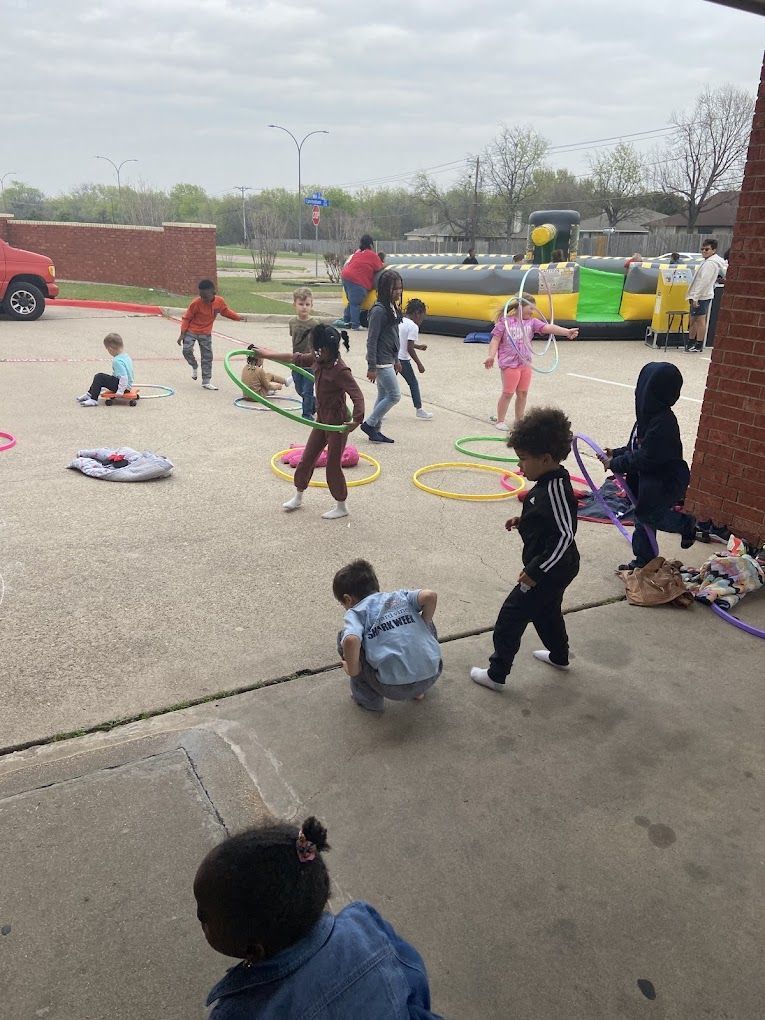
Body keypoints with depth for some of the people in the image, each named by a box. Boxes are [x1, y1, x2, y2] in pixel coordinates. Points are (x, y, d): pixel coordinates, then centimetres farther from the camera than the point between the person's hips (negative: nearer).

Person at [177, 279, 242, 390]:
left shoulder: (220, 302, -10)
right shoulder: (196, 303, -20)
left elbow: (226, 311, 13)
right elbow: (186, 318, -11)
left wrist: (238, 317, 7)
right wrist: (182, 334, -13)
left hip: (206, 334, 3)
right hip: (191, 331, -3)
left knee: (207, 357, 3)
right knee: (187, 350, -20)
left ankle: (206, 382, 13)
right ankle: (194, 366, 12)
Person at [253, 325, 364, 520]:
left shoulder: (340, 370, -24)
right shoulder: (319, 361, 0)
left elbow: (357, 395, -32)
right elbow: (296, 358, 14)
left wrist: (357, 420, -46)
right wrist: (268, 354, 20)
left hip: (337, 423, -9)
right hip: (322, 419, 9)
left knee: (333, 465, 2)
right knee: (307, 458, 16)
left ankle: (341, 506, 19)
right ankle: (298, 497, 33)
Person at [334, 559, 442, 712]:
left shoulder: (355, 613, 3)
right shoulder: (400, 596, 16)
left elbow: (351, 641, -18)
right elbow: (430, 596, -1)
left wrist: (353, 671, -1)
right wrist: (423, 626, 15)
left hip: (394, 687, -5)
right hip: (432, 676, 5)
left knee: (344, 638, 11)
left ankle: (369, 698, 20)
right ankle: (417, 691, 34)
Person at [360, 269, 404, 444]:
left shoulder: (392, 308, 10)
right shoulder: (379, 310, -18)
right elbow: (372, 340, -18)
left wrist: (396, 360, 20)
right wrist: (371, 367, -19)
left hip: (388, 360, 9)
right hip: (381, 362, -9)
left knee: (383, 396, 13)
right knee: (394, 395, -5)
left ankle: (375, 431, 20)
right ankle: (369, 424, 6)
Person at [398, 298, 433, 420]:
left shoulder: (399, 322, 11)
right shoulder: (413, 326, -12)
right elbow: (409, 348, -16)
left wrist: (418, 346, 28)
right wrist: (419, 364, -8)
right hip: (402, 359, -7)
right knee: (413, 383, 10)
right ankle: (419, 409, 17)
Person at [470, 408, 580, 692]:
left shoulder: (553, 489, -28)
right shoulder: (554, 480, 1)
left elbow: (564, 535, -31)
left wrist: (535, 571, -28)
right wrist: (524, 521, 5)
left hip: (548, 572, -10)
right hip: (558, 570, 10)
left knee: (510, 618, 0)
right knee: (547, 612, 30)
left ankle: (496, 674, 12)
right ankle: (559, 655, 51)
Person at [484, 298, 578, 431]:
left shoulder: (532, 322, 3)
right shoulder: (505, 321, -7)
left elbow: (549, 328, -8)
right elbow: (495, 340, -5)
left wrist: (567, 332, -20)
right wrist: (491, 356, -17)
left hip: (526, 363, 5)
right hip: (509, 364, -5)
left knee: (523, 393, 11)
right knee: (508, 393, 0)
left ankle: (519, 420, 25)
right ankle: (500, 421, 13)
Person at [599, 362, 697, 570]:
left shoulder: (663, 423, -28)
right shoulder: (650, 414, 1)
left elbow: (645, 458, -27)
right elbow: (637, 447, 13)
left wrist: (615, 464, -19)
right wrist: (616, 453, 2)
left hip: (666, 481, -9)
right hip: (647, 477, 9)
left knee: (645, 515, -12)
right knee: (642, 516, 16)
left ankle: (686, 523, 13)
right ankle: (643, 561, 33)